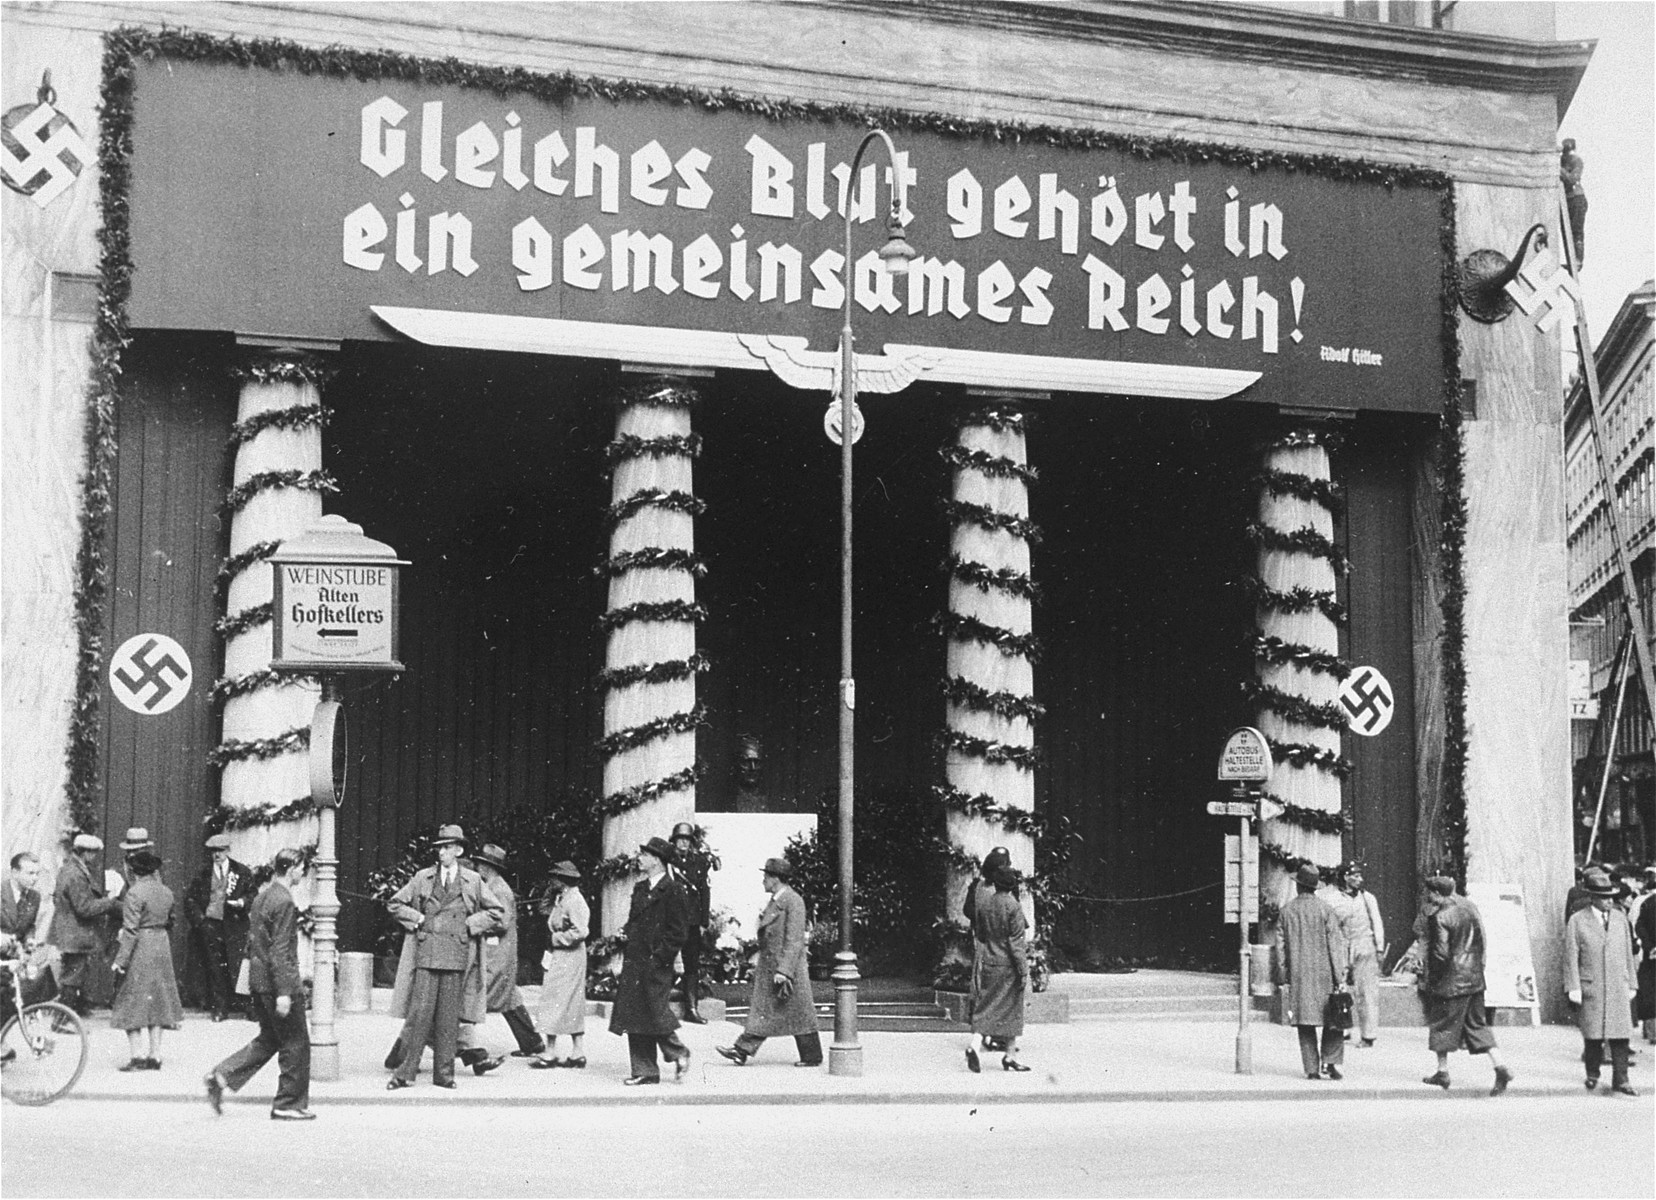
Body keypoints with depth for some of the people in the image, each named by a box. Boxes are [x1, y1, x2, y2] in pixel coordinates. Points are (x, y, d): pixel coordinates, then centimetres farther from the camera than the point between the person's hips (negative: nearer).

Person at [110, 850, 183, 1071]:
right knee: (157, 1001, 12)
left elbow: (131, 930, -18)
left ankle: (136, 1057, -4)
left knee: (133, 1004, 0)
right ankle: (155, 1057, 12)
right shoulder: (166, 892, 6)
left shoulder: (135, 893, -14)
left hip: (140, 951, -7)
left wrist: (121, 959, -16)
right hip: (162, 947, 7)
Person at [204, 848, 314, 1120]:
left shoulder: (261, 897, 11)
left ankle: (221, 1077, 8)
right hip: (277, 982, -9)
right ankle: (288, 1104, 10)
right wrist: (283, 992, -21)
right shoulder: (284, 902, -17)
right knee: (295, 1043, 3)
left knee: (269, 1038, 19)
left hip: (258, 982, 9)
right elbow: (280, 950, -21)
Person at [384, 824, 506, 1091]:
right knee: (419, 1013, -6)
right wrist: (418, 920, 4)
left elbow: (497, 913, 13)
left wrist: (470, 925, 2)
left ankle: (444, 1073, 9)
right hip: (426, 955, 0)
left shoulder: (473, 881, 10)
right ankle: (405, 1072, -3)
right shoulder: (423, 878, 10)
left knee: (449, 1018, 2)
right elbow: (394, 904, 16)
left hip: (457, 957, 0)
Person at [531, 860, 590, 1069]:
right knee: (573, 1006, 11)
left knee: (554, 1003, -8)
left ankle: (551, 1054, -5)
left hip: (567, 957, -10)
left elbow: (580, 931, -22)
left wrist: (556, 938, -16)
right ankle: (577, 1054, 14)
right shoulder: (562, 898, 14)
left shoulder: (574, 900, -16)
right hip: (559, 957, 10)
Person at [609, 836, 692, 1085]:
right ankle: (644, 1071, 10)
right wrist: (627, 933, 5)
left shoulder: (673, 891, -9)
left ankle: (679, 1053, 16)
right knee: (634, 1017, 5)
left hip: (656, 964, -8)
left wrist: (660, 956, -15)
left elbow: (677, 931, -11)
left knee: (656, 1013, -7)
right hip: (634, 961, 8)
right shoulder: (640, 888, 16)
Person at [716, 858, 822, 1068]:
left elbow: (794, 940, -20)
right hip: (768, 968, 9)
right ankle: (742, 1050, 2)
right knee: (762, 1010, 5)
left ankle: (812, 1057, 11)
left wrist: (783, 971, -23)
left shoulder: (793, 902, -16)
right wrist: (759, 964, 20)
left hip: (788, 966, -9)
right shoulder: (774, 901, 12)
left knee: (799, 1013, 1)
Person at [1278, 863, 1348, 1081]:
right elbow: (1335, 943, -6)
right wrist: (1340, 976, -3)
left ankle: (1312, 1068, 4)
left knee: (1305, 1024, 7)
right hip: (1323, 973, -2)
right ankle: (1330, 1061, -5)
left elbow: (1281, 946, 5)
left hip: (1298, 974, 2)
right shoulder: (1324, 908, -5)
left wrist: (1285, 978, 12)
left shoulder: (1287, 910, 2)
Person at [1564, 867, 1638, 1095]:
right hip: (1590, 988, -3)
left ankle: (1620, 1080, 3)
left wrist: (1631, 984, 13)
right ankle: (1592, 1075, 21)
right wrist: (1573, 988, -9)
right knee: (1592, 1034, 4)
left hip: (1618, 988, 3)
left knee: (1620, 1034, -2)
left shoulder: (1620, 918, 10)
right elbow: (1571, 957, -3)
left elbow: (1628, 954, 15)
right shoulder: (1578, 921, -2)